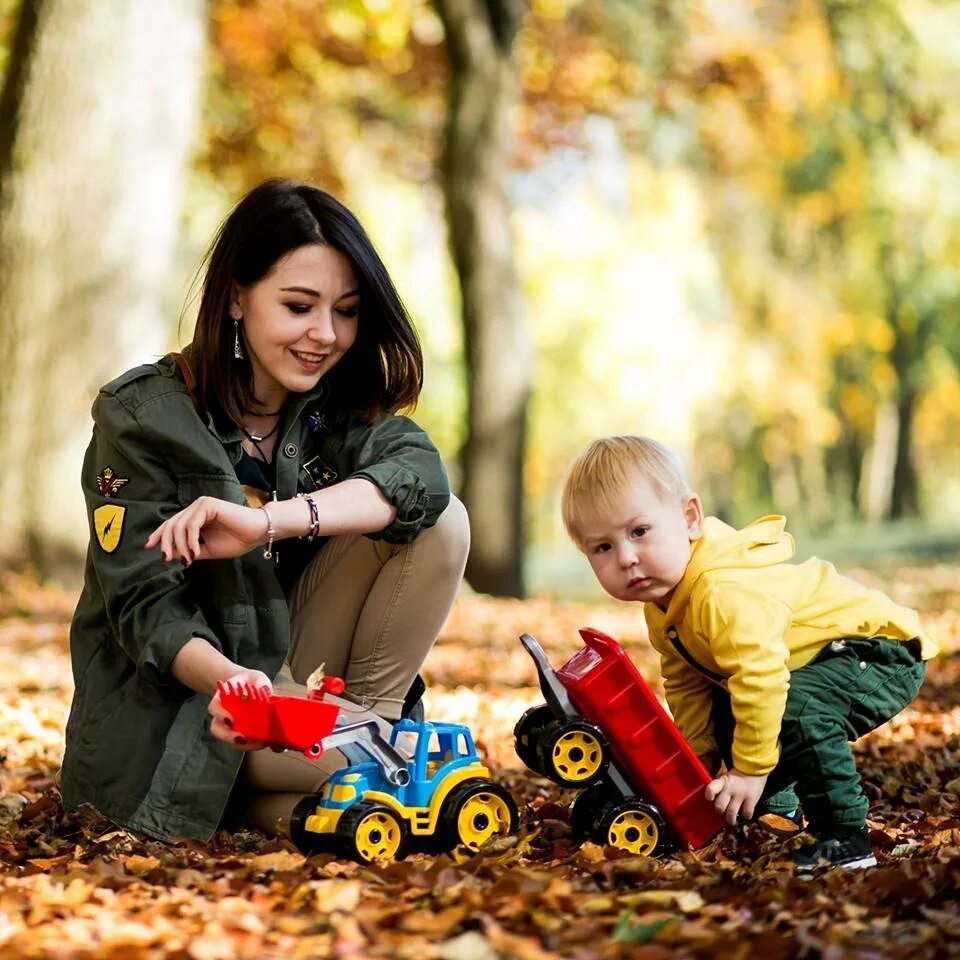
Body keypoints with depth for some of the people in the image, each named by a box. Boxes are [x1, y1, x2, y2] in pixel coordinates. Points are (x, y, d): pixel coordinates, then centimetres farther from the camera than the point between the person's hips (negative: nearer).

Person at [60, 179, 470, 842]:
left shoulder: (335, 406, 0)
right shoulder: (143, 418, -14)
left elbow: (419, 470, -24)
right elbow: (146, 608, -19)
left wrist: (271, 521, -41)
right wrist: (226, 678, -42)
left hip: (293, 675, 5)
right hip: (175, 704, -5)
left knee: (439, 522, -15)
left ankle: (372, 715, -5)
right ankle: (244, 801, -5)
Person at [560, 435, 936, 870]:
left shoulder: (725, 594, -35)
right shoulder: (661, 609, -1)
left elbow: (761, 678, -39)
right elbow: (686, 690, 13)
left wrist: (751, 770, -30)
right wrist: (699, 763, 9)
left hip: (882, 649, -10)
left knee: (798, 709, -33)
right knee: (725, 716, 13)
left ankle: (845, 837, -24)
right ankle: (775, 814, 28)